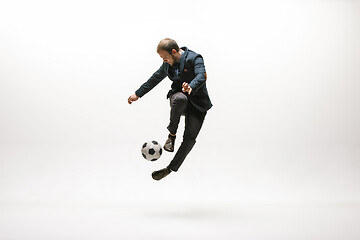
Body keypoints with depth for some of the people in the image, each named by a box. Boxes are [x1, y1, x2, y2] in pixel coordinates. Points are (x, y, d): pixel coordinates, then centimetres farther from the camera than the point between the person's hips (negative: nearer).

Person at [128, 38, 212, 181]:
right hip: (178, 96, 3)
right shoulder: (168, 64, 9)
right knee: (180, 99, -36)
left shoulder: (195, 58, -12)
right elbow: (156, 78, 22)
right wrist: (138, 94, 26)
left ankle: (171, 168, 2)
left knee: (190, 138, -13)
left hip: (197, 103, -3)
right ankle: (172, 134, -16)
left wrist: (191, 87, -52)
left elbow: (201, 76, -30)